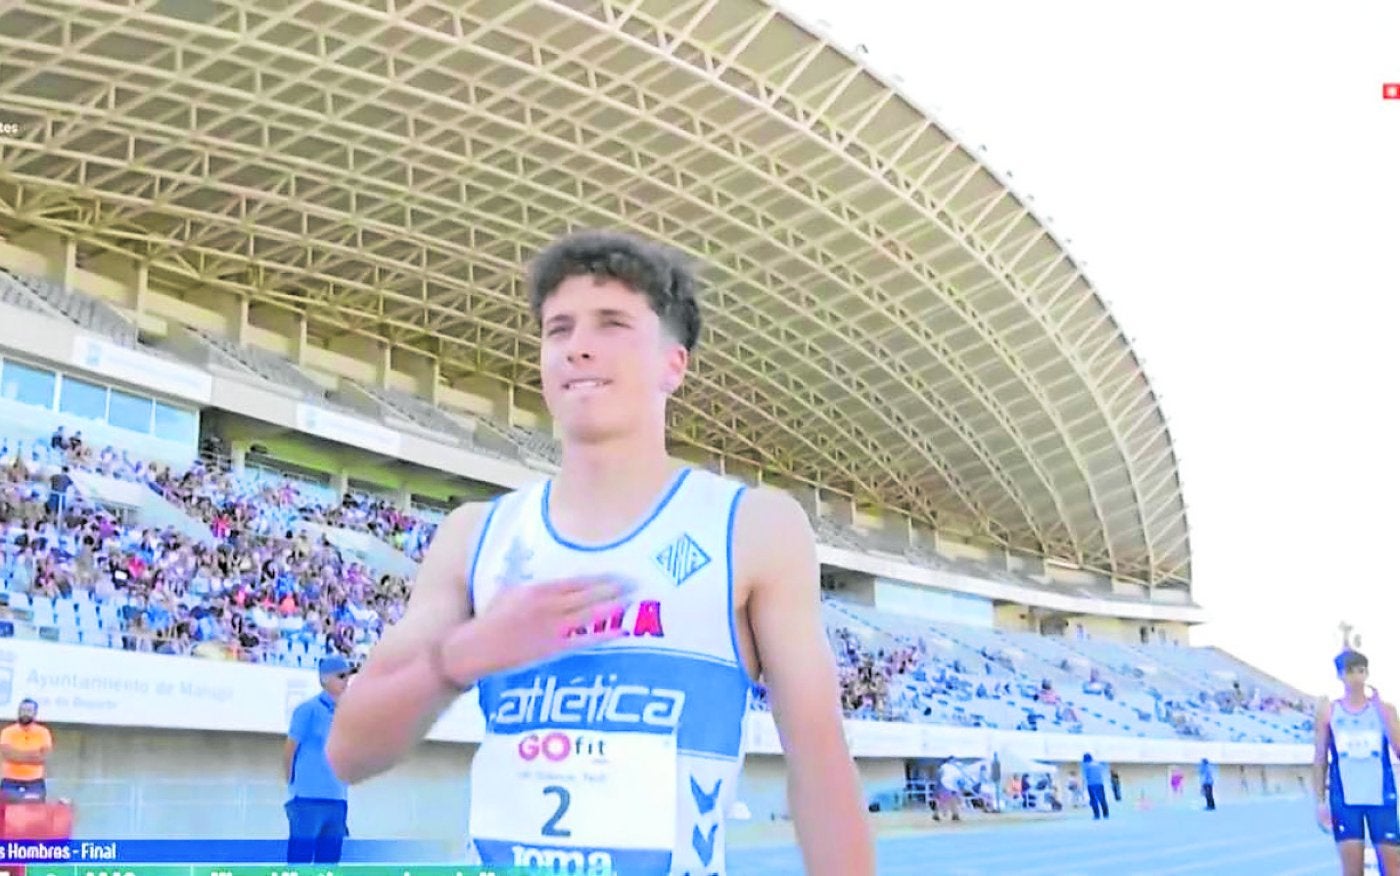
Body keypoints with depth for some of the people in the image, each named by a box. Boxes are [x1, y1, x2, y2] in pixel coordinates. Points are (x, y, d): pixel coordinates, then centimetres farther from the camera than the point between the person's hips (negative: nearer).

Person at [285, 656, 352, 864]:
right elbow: (289, 750, -4)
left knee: (329, 859, 8)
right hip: (308, 799, -6)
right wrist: (294, 785, 1)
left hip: (337, 800, 6)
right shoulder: (309, 709, -6)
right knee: (300, 859, -6)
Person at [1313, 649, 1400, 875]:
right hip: (1344, 799, 0)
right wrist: (1320, 801, 0)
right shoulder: (1328, 710, 3)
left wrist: (1381, 709, -15)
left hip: (1381, 797, 0)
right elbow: (1320, 759, 5)